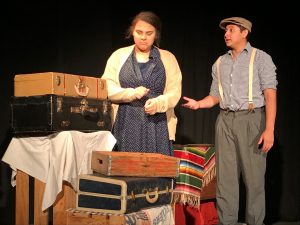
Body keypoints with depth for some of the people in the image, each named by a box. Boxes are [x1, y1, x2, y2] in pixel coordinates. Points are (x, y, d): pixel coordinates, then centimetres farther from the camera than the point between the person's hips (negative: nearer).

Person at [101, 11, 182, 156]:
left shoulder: (168, 58, 10)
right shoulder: (119, 55, 11)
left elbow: (174, 92, 2)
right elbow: (107, 87, 3)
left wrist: (157, 103, -18)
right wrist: (132, 93, -13)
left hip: (157, 126, 0)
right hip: (125, 125, 0)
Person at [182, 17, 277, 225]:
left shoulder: (261, 58, -1)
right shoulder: (219, 63, 15)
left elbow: (270, 95, -8)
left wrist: (269, 129, -18)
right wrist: (198, 104, -3)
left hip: (251, 120, -4)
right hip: (225, 121, 5)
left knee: (253, 177, -2)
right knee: (225, 177, 3)